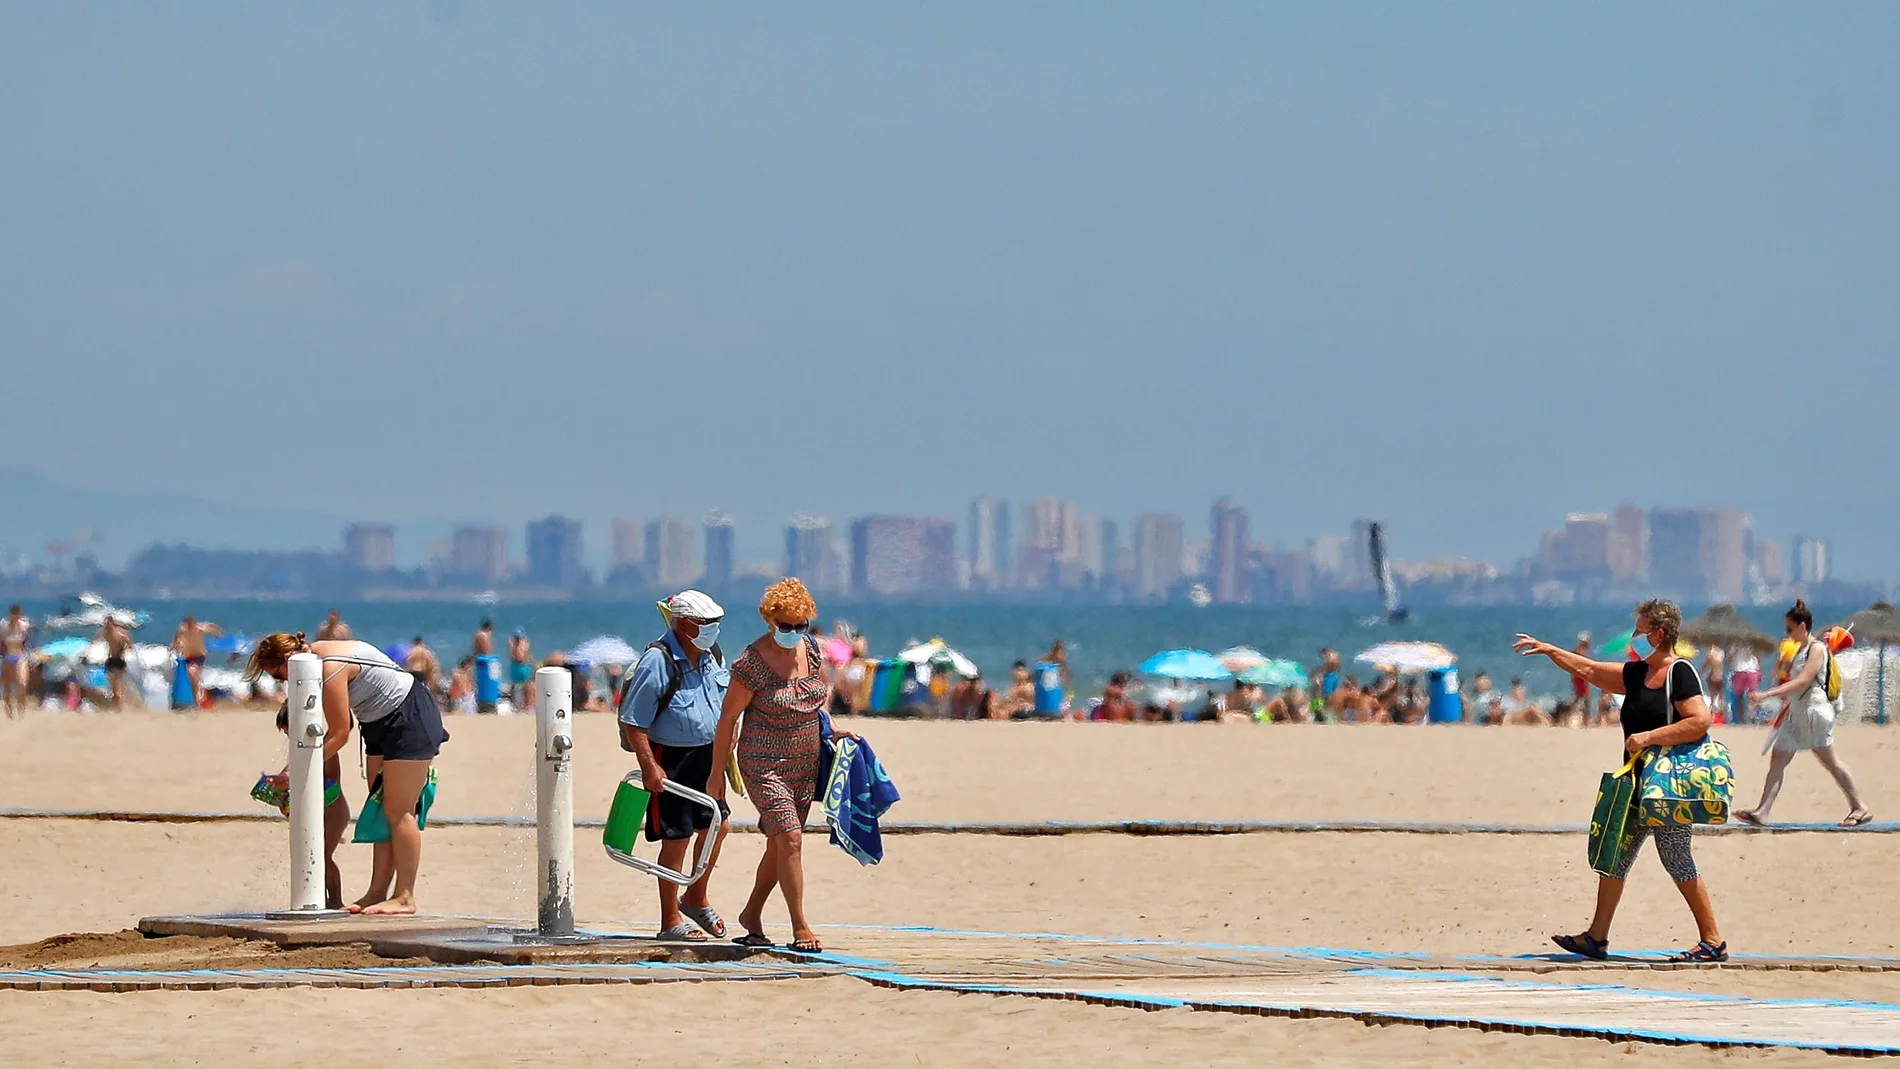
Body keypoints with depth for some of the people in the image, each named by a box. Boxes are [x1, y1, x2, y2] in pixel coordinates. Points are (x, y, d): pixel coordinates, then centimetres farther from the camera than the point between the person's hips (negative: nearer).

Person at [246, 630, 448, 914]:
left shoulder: (330, 668, -24)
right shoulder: (315, 655, 5)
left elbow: (339, 734, -20)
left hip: (410, 718, -10)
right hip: (381, 724, 10)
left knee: (398, 811, -9)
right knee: (381, 811, 8)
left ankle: (404, 897, -7)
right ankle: (377, 892, 8)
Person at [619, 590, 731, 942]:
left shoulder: (713, 656, 5)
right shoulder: (657, 662, -19)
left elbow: (725, 711, 17)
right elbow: (633, 722, -18)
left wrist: (721, 759, 14)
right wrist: (649, 767, -23)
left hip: (707, 758, 8)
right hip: (670, 759, -8)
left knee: (716, 826, 15)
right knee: (676, 839, -1)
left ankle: (696, 899, 37)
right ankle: (671, 920, 10)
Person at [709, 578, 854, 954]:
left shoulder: (810, 648, 2)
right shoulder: (752, 663, -17)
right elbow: (728, 718, -10)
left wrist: (829, 730, 8)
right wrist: (717, 774, -8)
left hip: (804, 764, 7)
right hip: (764, 764, -7)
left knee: (779, 845, 12)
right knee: (790, 839, -16)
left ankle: (752, 915, 30)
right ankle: (801, 929, -12)